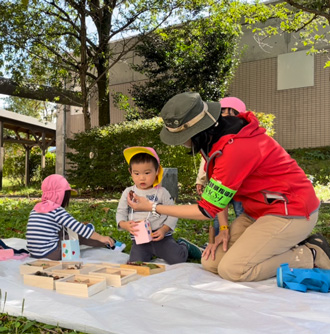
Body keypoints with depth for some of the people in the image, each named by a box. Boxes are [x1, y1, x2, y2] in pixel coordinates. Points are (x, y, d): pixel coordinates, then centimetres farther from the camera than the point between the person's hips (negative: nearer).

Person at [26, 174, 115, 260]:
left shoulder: (36, 208, 8)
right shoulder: (57, 211, -13)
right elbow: (78, 227, -14)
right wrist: (101, 238, -6)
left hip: (34, 253, 8)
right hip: (50, 255, -7)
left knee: (64, 230, 19)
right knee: (79, 236, 6)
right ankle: (111, 244, 18)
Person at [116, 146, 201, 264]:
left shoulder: (161, 192, 0)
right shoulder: (128, 192, 7)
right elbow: (120, 212, 8)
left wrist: (164, 229, -15)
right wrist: (124, 224, -14)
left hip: (161, 237, -2)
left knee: (177, 259, -18)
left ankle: (183, 246, 20)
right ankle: (150, 254, 16)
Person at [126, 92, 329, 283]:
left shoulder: (234, 150, -30)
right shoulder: (217, 135, -2)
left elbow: (207, 210, -22)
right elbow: (219, 195, 5)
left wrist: (152, 207, -17)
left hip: (290, 213, -9)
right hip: (258, 211, 9)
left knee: (231, 270, -17)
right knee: (211, 262, 1)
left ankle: (311, 255, 0)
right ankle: (286, 247, 12)